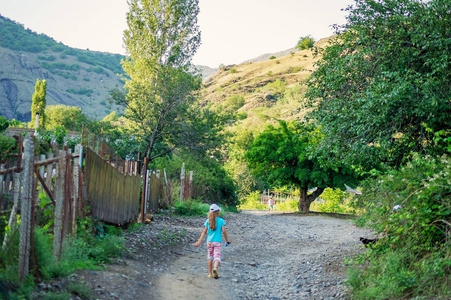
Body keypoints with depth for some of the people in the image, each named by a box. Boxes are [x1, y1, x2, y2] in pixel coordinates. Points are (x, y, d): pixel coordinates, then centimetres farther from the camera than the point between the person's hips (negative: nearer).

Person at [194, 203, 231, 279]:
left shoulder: (208, 221, 3)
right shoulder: (221, 221, -4)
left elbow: (204, 232, 2)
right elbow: (224, 231, -7)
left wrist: (199, 241, 5)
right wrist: (227, 239, 7)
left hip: (209, 241, 3)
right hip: (217, 242, -3)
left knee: (210, 257, 14)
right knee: (217, 256, -5)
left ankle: (210, 273, 17)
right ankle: (215, 268, -34)